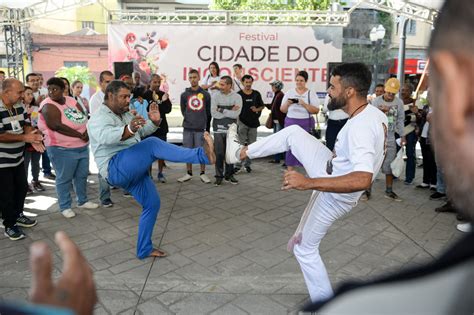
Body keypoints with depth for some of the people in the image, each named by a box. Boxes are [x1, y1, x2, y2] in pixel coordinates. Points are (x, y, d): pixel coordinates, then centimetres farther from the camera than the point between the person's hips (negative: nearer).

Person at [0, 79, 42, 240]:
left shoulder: (19, 106, 2)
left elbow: (27, 125, 5)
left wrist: (33, 138, -15)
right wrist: (25, 138, -26)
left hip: (18, 158, 8)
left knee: (22, 188, 19)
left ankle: (17, 215, 38)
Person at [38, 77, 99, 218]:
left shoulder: (71, 100, 7)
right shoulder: (48, 106, -14)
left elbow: (84, 117, 5)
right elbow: (57, 126, -25)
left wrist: (87, 132, -15)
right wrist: (79, 135, -21)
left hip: (83, 146, 7)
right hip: (63, 149, -7)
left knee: (82, 175, 15)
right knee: (64, 178, 2)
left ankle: (83, 201, 30)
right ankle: (65, 207, 15)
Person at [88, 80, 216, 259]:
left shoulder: (125, 115, 20)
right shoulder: (99, 118, -7)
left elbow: (143, 131, 22)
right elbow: (105, 136, -30)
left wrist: (154, 121, -1)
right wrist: (129, 129, -51)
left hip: (133, 170, 9)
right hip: (116, 168, -9)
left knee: (152, 204, 7)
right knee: (153, 144, -28)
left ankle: (144, 250, 20)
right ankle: (202, 155, -37)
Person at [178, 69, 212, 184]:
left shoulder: (205, 94, 4)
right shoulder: (184, 94, 6)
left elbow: (208, 110, 10)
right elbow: (183, 110, 13)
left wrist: (202, 121, 10)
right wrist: (189, 119, 10)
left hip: (201, 128, -1)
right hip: (187, 128, 1)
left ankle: (203, 174, 12)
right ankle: (189, 173, 18)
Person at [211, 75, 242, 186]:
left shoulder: (237, 97, 0)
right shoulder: (215, 96, 1)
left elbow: (236, 114, -12)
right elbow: (213, 113, -10)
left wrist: (222, 110, -9)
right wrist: (229, 112, -9)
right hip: (218, 128, 0)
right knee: (219, 153, 1)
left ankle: (229, 175, 21)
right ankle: (219, 176, 11)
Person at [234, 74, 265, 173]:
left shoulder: (256, 94, 7)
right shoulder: (239, 94, -1)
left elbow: (262, 106, 14)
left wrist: (257, 109, -6)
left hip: (253, 122, 3)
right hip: (242, 122, -3)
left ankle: (247, 164, 19)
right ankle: (238, 165, -1)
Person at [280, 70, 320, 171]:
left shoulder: (311, 93, 2)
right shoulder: (289, 92, 8)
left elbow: (316, 110, -5)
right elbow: (282, 110, 9)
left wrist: (304, 104, -18)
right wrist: (287, 104, -11)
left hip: (306, 123, -2)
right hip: (291, 122, 2)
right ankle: (290, 170, 8)